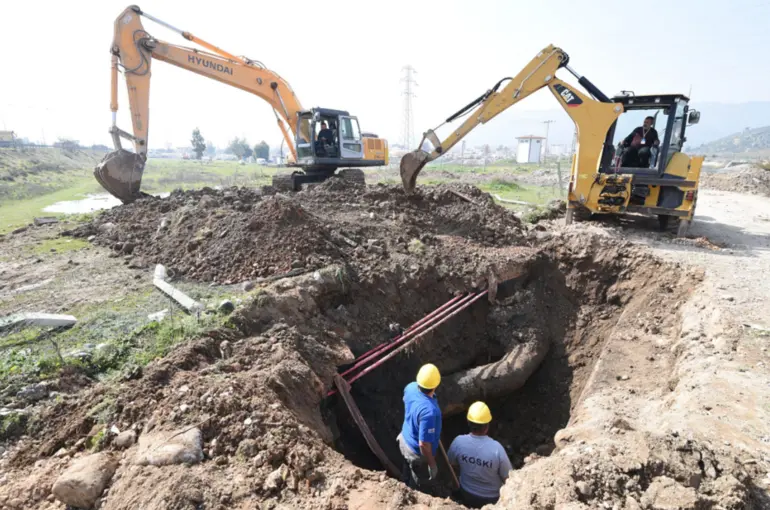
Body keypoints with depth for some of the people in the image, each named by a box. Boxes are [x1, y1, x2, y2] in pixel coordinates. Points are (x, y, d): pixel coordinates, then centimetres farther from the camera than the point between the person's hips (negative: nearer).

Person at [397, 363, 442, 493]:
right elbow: (424, 444, -32)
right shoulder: (429, 411, -43)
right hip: (418, 453, -7)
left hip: (405, 440, 7)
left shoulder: (411, 387, -20)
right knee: (422, 488, 23)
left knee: (407, 476, 34)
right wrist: (432, 464, -15)